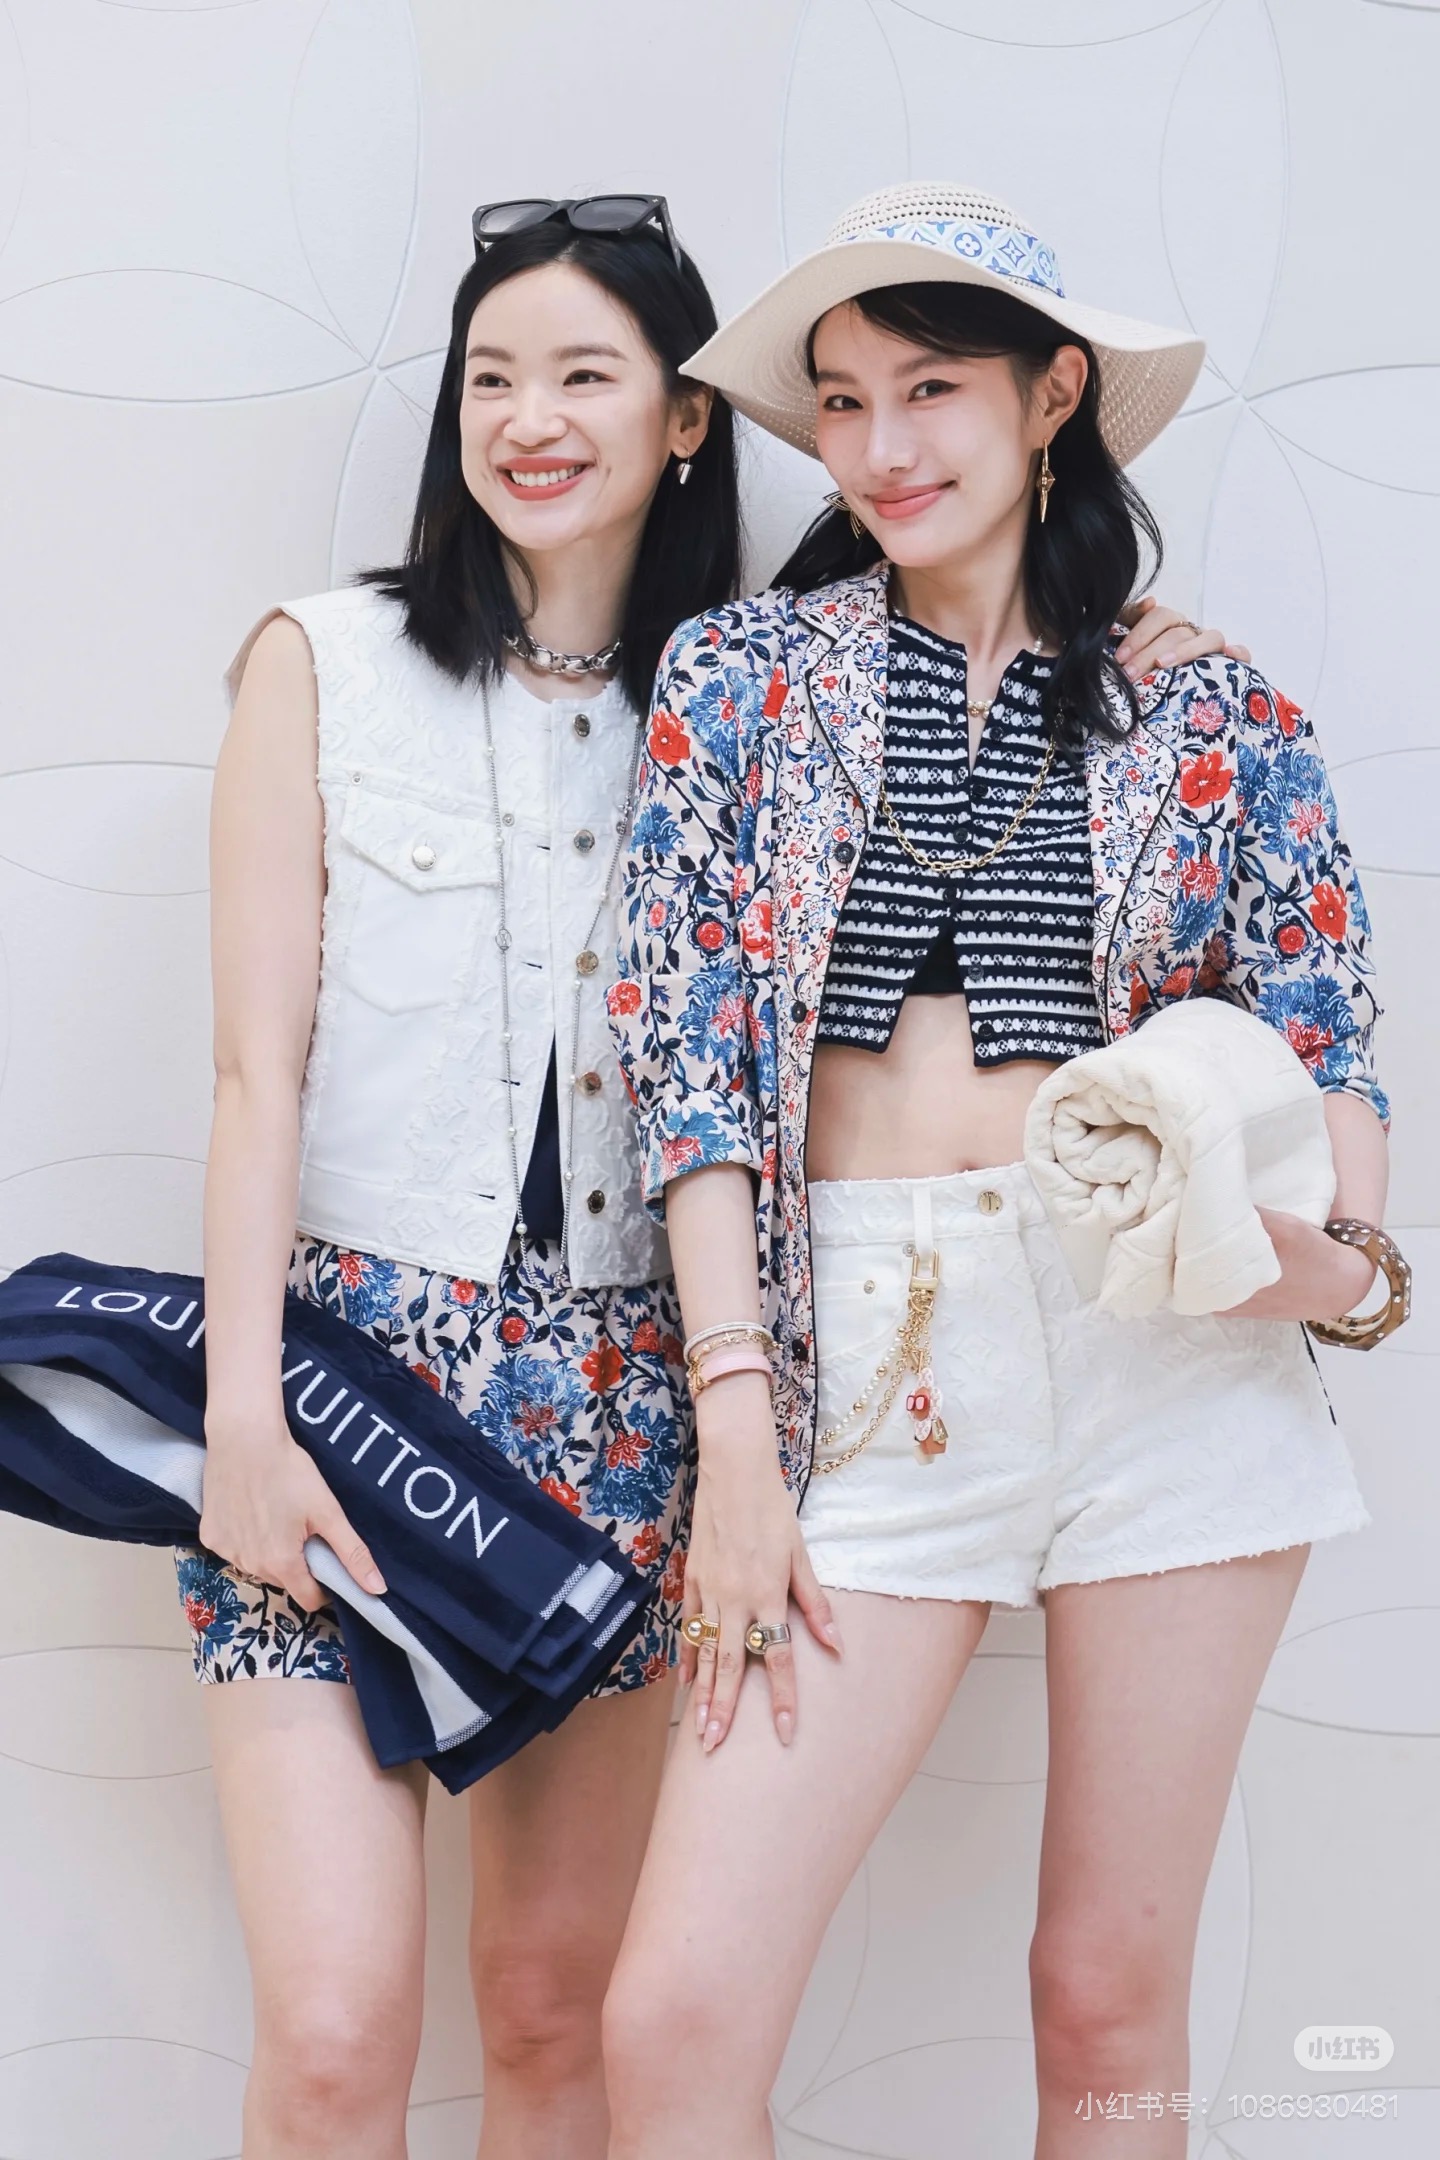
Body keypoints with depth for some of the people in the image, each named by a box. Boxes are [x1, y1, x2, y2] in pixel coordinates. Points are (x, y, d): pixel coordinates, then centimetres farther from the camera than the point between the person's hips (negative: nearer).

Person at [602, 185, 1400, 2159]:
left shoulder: (1214, 715, 8)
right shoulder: (740, 675, 8)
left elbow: (1325, 1045, 8)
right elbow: (692, 1048, 3)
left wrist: (1337, 1249, -15)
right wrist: (735, 1417, -7)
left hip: (1178, 1345, 0)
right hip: (873, 1350, 0)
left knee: (1115, 1992, 7)